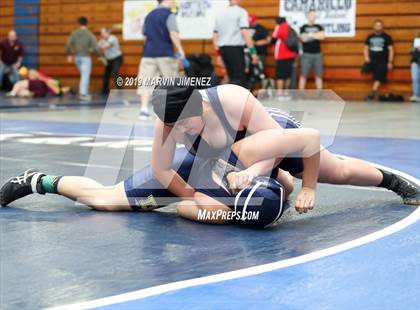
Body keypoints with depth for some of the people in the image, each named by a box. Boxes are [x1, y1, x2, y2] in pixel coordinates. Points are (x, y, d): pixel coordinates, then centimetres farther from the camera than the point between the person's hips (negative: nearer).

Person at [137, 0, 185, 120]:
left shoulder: (149, 15, 16)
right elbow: (173, 34, -16)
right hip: (165, 54, -5)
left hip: (148, 54, 5)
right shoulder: (169, 15, -5)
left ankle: (144, 109, -12)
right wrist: (180, 50, -10)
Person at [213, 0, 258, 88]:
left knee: (233, 78, 14)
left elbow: (215, 36, 13)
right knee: (239, 78, -6)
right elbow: (244, 32, -16)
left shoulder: (220, 14, 14)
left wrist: (218, 54, 18)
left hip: (223, 48, 7)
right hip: (236, 48, -7)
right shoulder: (241, 12, -5)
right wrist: (253, 51, -16)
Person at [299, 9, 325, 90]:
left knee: (318, 75, 4)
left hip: (317, 54, 3)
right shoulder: (303, 28, 4)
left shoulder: (319, 27, 12)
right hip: (306, 54, -3)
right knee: (303, 75, -3)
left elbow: (322, 36, -4)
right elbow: (304, 39, -10)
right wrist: (316, 35, -6)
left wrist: (310, 34, -9)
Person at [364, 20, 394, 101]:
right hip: (372, 61, 4)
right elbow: (366, 48, 18)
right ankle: (374, 94, 13)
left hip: (382, 62, -4)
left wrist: (390, 62, -5)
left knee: (378, 78, -14)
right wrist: (366, 57, -2)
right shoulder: (370, 37, 12)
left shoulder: (387, 37, 1)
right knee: (375, 78, 4)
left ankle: (372, 94, -19)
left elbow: (391, 50, 1)